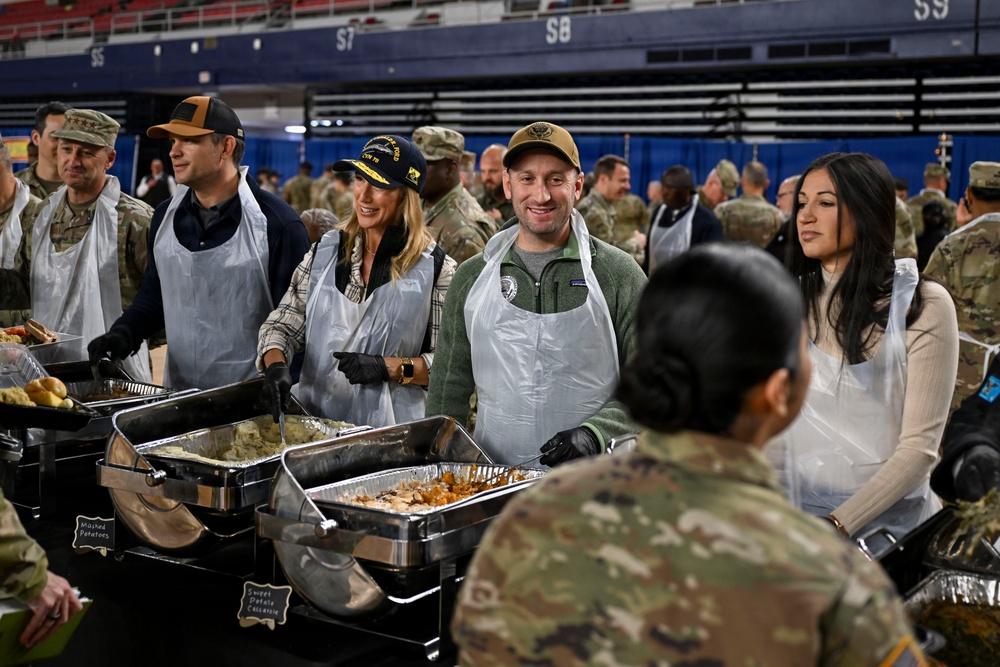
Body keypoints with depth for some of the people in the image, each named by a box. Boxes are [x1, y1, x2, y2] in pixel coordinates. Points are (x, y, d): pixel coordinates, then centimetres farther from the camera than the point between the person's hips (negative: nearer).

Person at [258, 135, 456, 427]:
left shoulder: (436, 268, -7)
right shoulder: (324, 252, 4)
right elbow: (282, 326, 4)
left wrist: (391, 368, -18)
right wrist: (275, 365, -16)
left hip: (394, 431, -3)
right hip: (314, 421, 3)